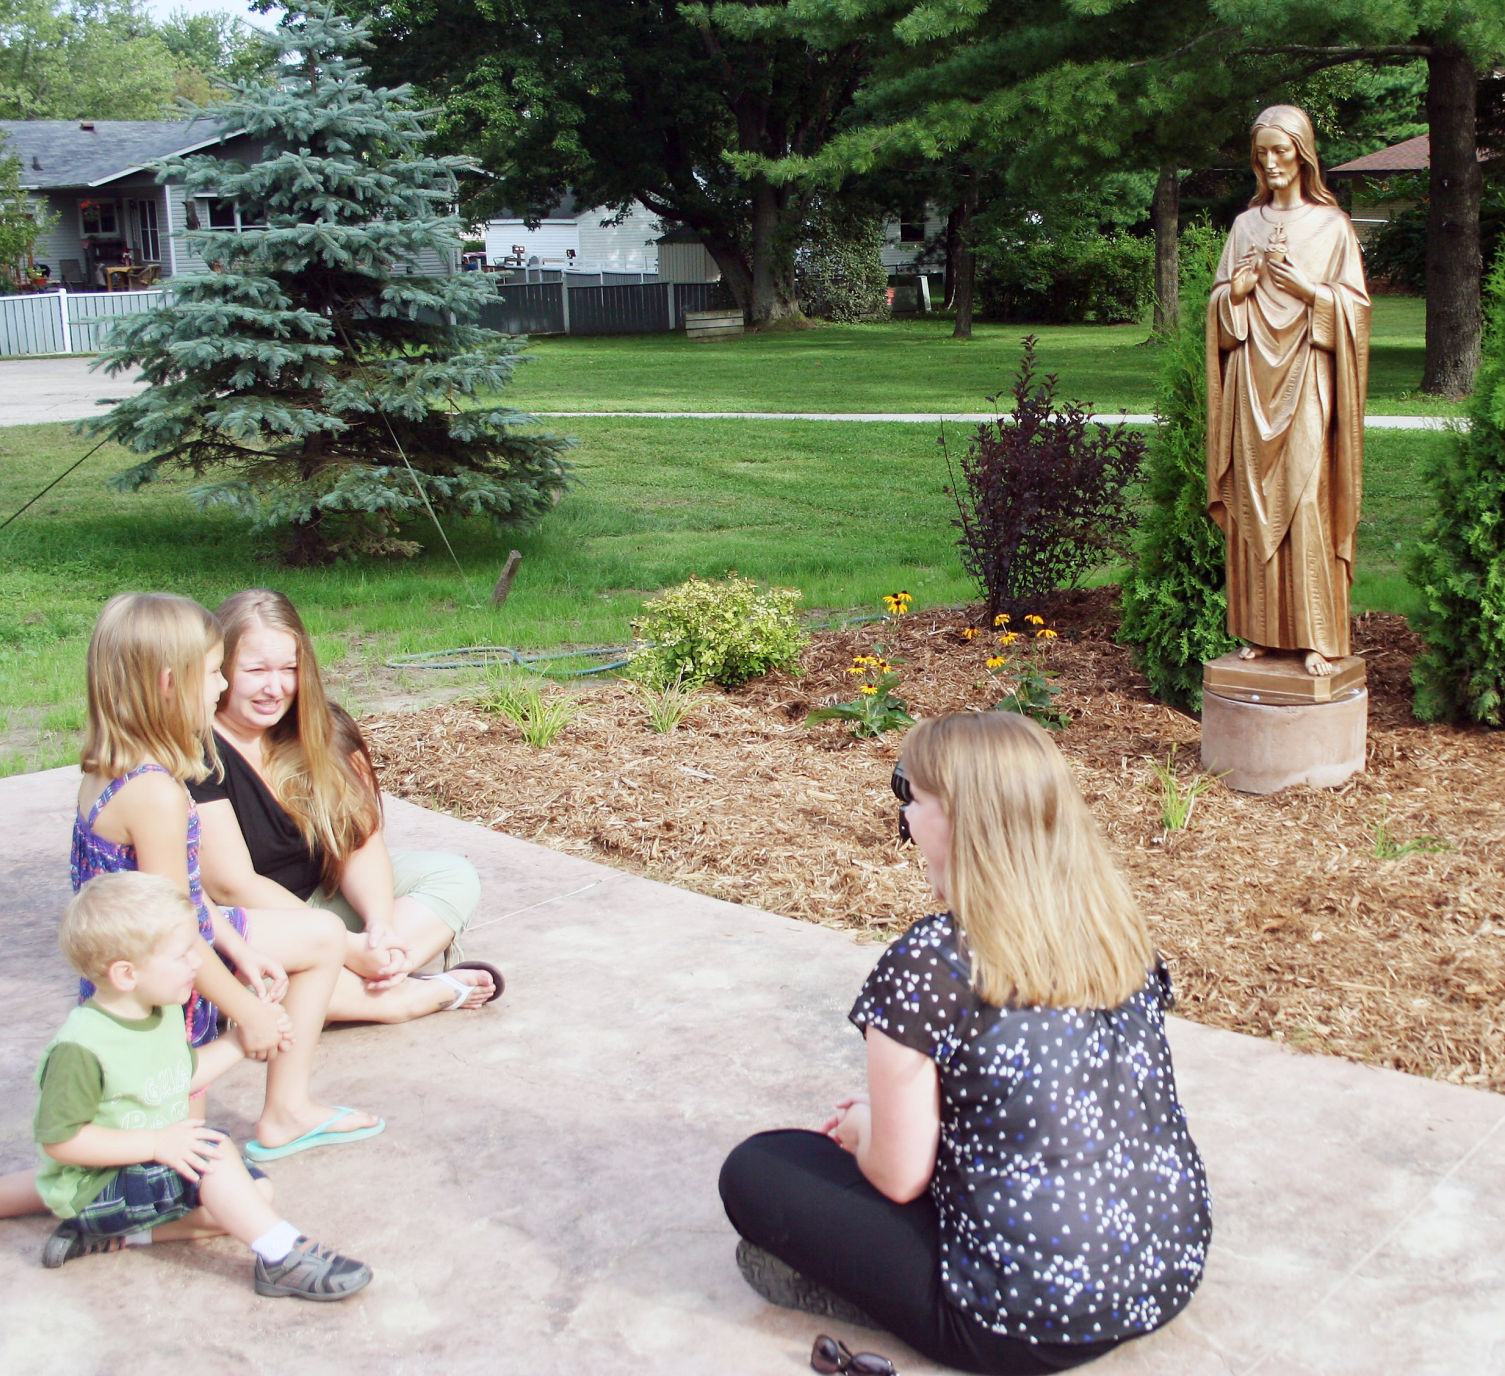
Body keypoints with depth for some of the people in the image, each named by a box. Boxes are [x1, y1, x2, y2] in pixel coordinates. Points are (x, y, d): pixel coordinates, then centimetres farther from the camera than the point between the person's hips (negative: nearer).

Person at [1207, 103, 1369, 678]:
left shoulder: (1331, 225, 4)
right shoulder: (1246, 226, 14)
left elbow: (1354, 305, 0)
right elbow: (1219, 302, 15)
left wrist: (1304, 287, -14)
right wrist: (1239, 287, -6)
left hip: (1305, 378, -3)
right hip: (1252, 377, 4)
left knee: (1307, 498, -9)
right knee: (1253, 500, 1)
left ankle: (1317, 636, -6)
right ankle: (1261, 629, 7)